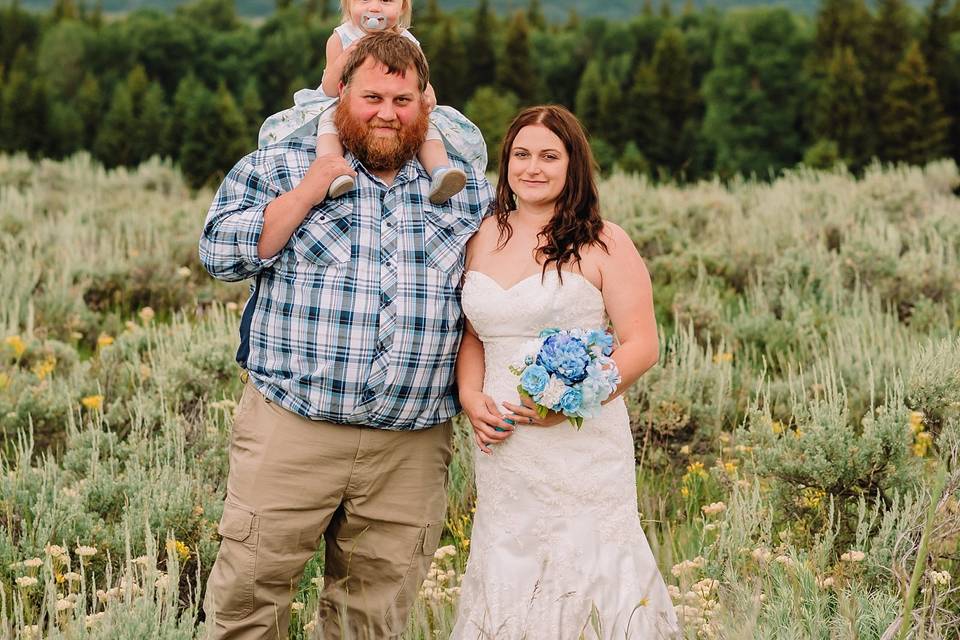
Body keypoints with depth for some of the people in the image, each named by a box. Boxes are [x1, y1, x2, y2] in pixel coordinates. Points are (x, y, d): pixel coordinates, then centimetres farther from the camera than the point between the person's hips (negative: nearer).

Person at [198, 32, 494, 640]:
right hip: (291, 430, -2)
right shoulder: (277, 167, 5)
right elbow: (220, 253, -5)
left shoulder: (468, 187, 13)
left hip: (412, 447, 2)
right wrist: (310, 190, -10)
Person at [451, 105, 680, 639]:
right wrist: (471, 397, 1)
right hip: (503, 446, 5)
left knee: (585, 570, -5)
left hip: (583, 444, -5)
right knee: (507, 577, 7)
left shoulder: (603, 243, -3)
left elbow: (643, 345, -6)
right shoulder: (484, 239, 11)